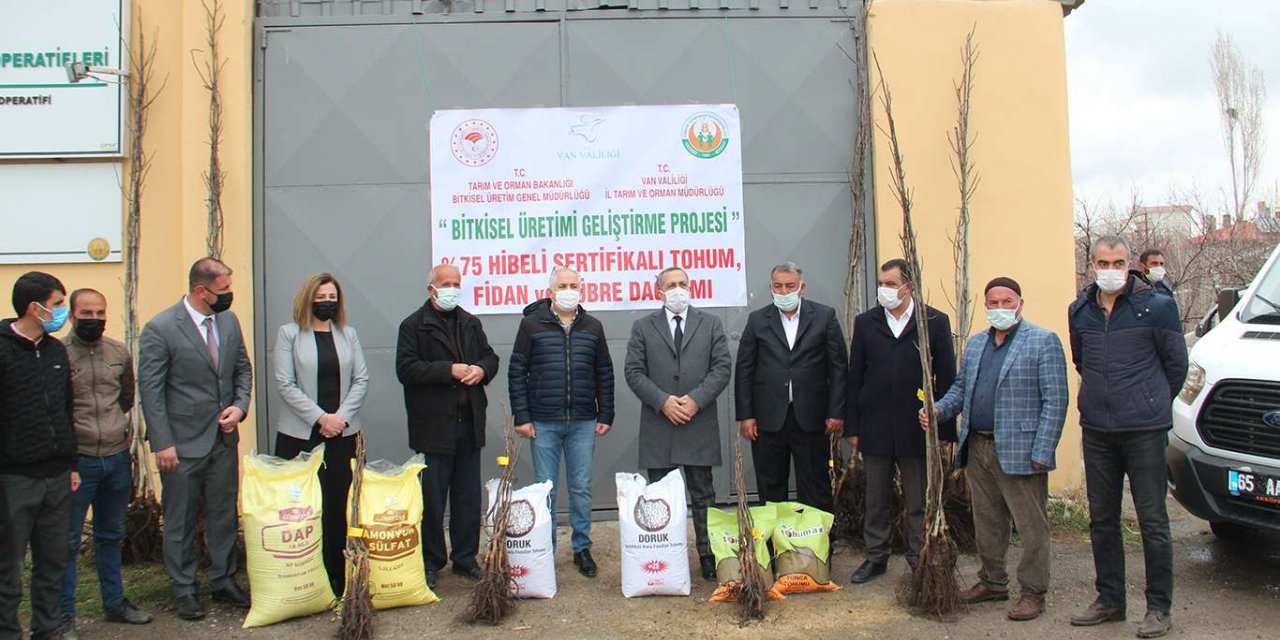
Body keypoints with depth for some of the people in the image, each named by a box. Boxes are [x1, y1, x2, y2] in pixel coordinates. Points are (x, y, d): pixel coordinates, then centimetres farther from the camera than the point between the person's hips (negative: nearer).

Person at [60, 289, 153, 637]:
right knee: (68, 541, 4)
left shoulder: (120, 353, 5)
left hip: (117, 458, 5)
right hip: (77, 461, -5)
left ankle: (115, 603, 31)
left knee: (111, 536, 18)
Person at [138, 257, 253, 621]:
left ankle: (223, 581, 27)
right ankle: (184, 590, 22)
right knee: (180, 520, 8)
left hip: (223, 439, 5)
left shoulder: (229, 321, 4)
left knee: (224, 515, 13)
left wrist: (240, 406, -3)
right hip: (183, 443, -5)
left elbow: (243, 369, 15)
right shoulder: (160, 329, -13)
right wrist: (162, 444, -13)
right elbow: (150, 390, -12)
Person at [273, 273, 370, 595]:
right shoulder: (289, 334, 3)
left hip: (342, 433, 3)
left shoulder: (348, 334, 12)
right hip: (300, 434, -2)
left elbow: (361, 379, 7)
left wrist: (342, 416, -6)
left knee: (340, 506, 1)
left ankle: (338, 576, 8)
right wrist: (320, 417, -11)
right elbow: (284, 384, -5)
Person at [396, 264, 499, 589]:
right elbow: (406, 369, -12)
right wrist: (448, 370, -18)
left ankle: (465, 558, 22)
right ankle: (430, 561, 16)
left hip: (469, 422, 5)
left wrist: (481, 369, -3)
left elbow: (490, 356, 20)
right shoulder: (414, 325, -3)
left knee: (468, 495, 11)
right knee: (433, 497, 3)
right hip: (435, 425, -5)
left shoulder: (471, 323, 15)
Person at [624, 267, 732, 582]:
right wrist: (663, 401, -12)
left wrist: (696, 399, -12)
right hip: (658, 426, 0)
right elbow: (634, 371, 0)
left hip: (700, 424, 0)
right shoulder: (643, 327, 7)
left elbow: (722, 367, 1)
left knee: (703, 496, 7)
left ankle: (707, 555, 15)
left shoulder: (711, 324, 8)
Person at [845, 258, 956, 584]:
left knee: (918, 503, 7)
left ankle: (920, 562, 18)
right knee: (876, 501, 12)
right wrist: (852, 426, 1)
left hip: (917, 427, -2)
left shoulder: (935, 322, 0)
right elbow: (855, 377, 5)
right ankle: (875, 557, 24)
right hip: (875, 428, 2)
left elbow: (946, 377, 0)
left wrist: (945, 427, -3)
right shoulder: (865, 322, 5)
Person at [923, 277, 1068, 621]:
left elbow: (1055, 401, -10)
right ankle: (992, 582, 29)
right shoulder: (975, 344, 15)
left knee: (1030, 527, 2)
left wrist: (1041, 453, -15)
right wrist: (939, 410, 0)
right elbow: (960, 388, 21)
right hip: (978, 448, 7)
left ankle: (1033, 592, 14)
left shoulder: (1043, 342, -6)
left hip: (1019, 451, -6)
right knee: (986, 524, 16)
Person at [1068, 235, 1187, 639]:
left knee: (1152, 522, 2)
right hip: (1096, 431, 5)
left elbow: (1176, 364, 3)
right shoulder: (1079, 311, 6)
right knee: (1101, 520, 12)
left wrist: (1152, 404, 12)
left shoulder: (1156, 307, -6)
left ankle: (1159, 608, 14)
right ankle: (1110, 601, 24)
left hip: (1144, 429, -4)